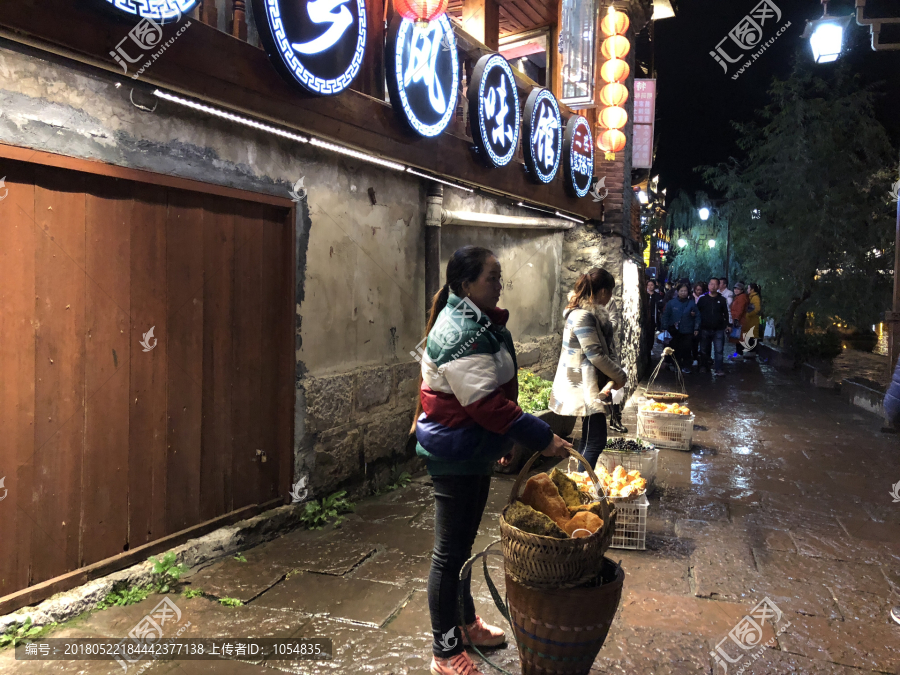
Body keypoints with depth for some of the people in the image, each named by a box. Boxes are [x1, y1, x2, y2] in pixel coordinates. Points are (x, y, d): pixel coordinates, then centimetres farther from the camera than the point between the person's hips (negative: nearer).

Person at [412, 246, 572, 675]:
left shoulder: (478, 322, 9)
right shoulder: (460, 333, -24)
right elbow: (487, 403, -28)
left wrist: (503, 441, 21)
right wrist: (542, 439, -25)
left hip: (473, 450, 10)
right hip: (454, 453, -10)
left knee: (463, 542, 22)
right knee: (450, 551, 3)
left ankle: (466, 622, 40)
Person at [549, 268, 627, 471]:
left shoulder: (591, 313, 12)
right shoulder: (582, 316, -20)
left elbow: (603, 349, 14)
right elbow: (595, 354, -21)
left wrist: (613, 376, 1)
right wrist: (619, 376, -9)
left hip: (589, 387, 10)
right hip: (585, 388, -10)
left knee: (589, 438, 16)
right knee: (596, 440, -7)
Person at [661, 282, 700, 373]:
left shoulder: (692, 303, -1)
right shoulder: (672, 303, -1)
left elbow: (697, 316, 1)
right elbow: (666, 315, 4)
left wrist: (696, 328, -4)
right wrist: (665, 327, -2)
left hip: (687, 331, -1)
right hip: (675, 331, 1)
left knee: (686, 349, 1)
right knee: (676, 349, 8)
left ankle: (686, 367, 12)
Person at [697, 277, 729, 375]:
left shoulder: (722, 300, 5)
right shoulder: (703, 299, 5)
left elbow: (726, 314, 8)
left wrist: (726, 325, 1)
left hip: (719, 330, -1)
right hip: (705, 329, 1)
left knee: (719, 350, -4)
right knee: (704, 350, 10)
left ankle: (718, 368, 0)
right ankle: (704, 366, 24)